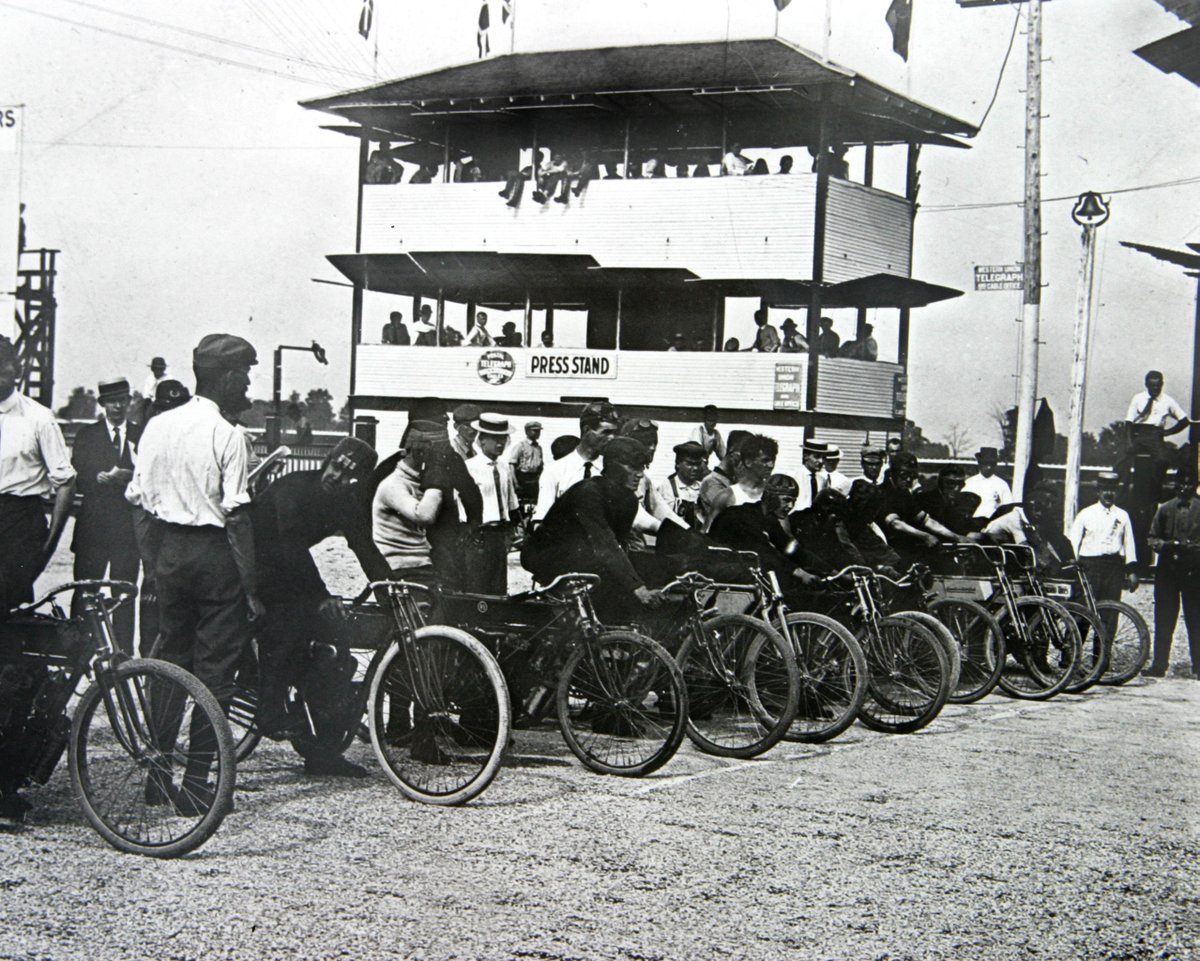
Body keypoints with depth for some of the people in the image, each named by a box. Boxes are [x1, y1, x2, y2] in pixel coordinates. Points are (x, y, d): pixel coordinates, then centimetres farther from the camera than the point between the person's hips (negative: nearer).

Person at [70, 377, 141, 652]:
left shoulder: (142, 436, 9)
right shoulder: (87, 435, 10)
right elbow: (77, 480, -1)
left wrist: (129, 477, -17)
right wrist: (101, 478, -18)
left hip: (128, 525, 0)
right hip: (93, 524, 0)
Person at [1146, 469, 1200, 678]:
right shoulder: (1164, 510, 12)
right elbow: (1153, 539, 12)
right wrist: (1165, 545, -7)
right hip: (1167, 568, 2)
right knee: (1164, 620, 3)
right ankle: (1159, 665, 6)